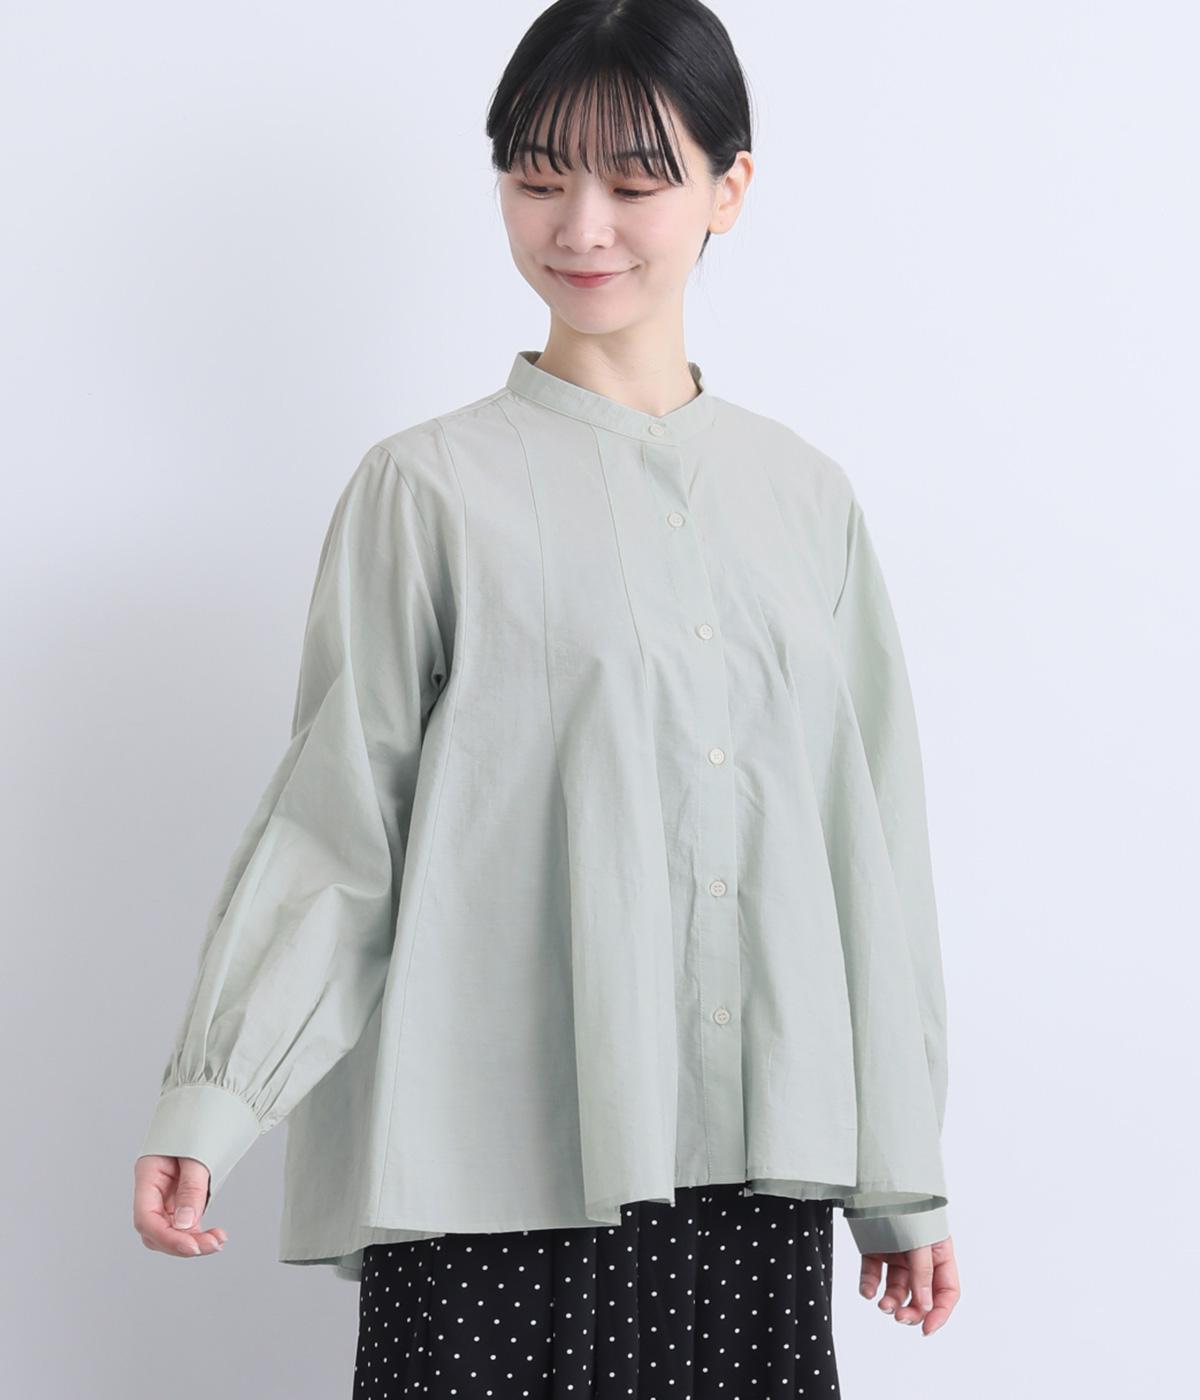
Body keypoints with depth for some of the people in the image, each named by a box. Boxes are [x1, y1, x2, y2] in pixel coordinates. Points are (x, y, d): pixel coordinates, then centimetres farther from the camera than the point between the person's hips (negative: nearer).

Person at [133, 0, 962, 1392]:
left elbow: (870, 841, 12)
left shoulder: (805, 497, 9)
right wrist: (208, 1102, -10)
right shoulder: (431, 489, -1)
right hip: (500, 1176, -3)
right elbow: (329, 827, -1)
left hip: (759, 1171, 3)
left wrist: (899, 1174, 14)